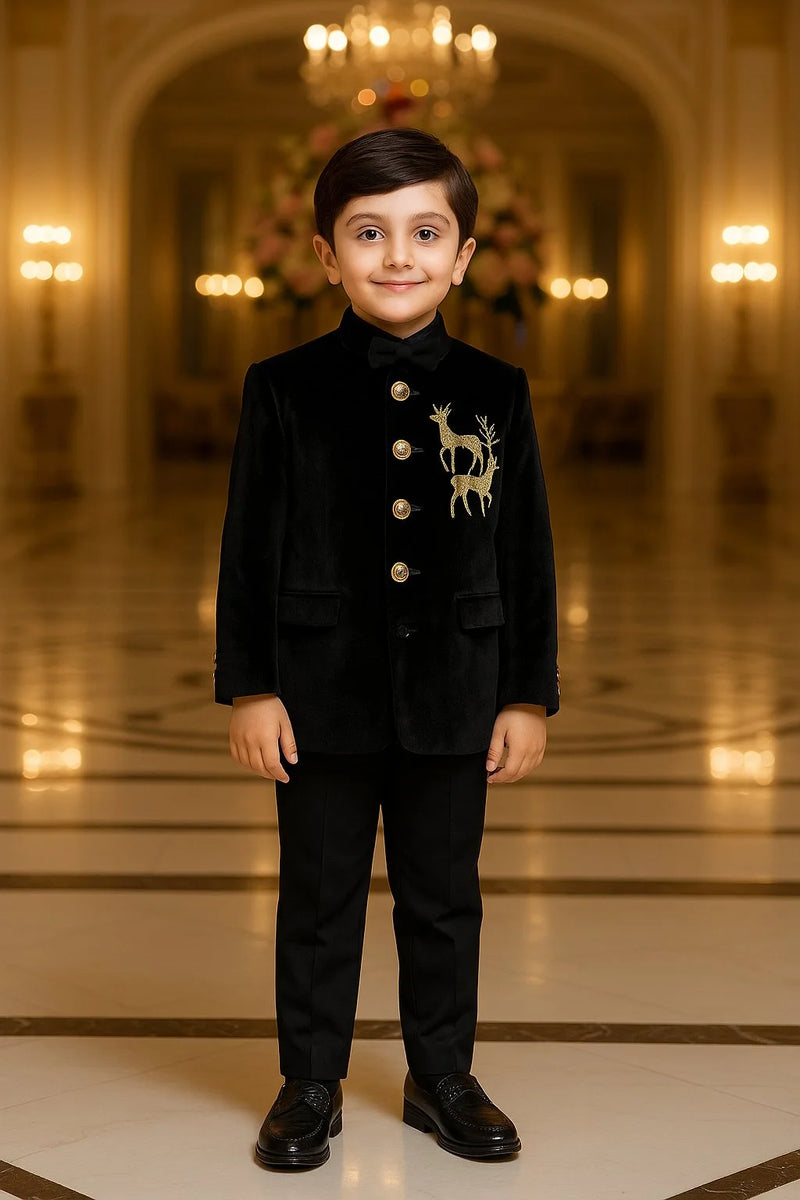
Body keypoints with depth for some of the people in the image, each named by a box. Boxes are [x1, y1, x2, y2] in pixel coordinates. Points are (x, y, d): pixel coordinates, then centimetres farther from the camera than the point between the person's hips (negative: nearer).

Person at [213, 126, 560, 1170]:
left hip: (453, 695, 1)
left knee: (444, 898, 12)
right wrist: (249, 688, -6)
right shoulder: (284, 389, -3)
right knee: (319, 898, 10)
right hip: (323, 694, -1)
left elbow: (528, 554, 4)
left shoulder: (496, 393, 1)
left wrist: (529, 695, 1)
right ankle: (311, 1082, 25)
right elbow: (251, 548, -2)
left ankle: (441, 1076, 29)